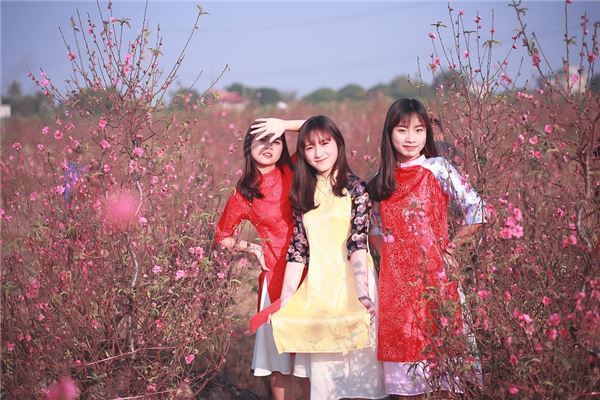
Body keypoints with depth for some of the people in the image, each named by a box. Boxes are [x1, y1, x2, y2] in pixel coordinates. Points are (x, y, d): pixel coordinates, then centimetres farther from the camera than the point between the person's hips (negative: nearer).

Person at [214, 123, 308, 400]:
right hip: (277, 274, -1)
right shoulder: (244, 196, 2)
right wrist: (251, 248, 3)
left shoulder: (293, 173, 2)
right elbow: (222, 236, 17)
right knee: (279, 353, 4)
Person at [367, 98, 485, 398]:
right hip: (395, 281, 4)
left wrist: (451, 247, -6)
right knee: (403, 343, 6)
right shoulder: (381, 181, 10)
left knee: (436, 339, -2)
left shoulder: (437, 169, -4)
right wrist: (387, 255, 5)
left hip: (433, 275, -4)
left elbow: (476, 211, -9)